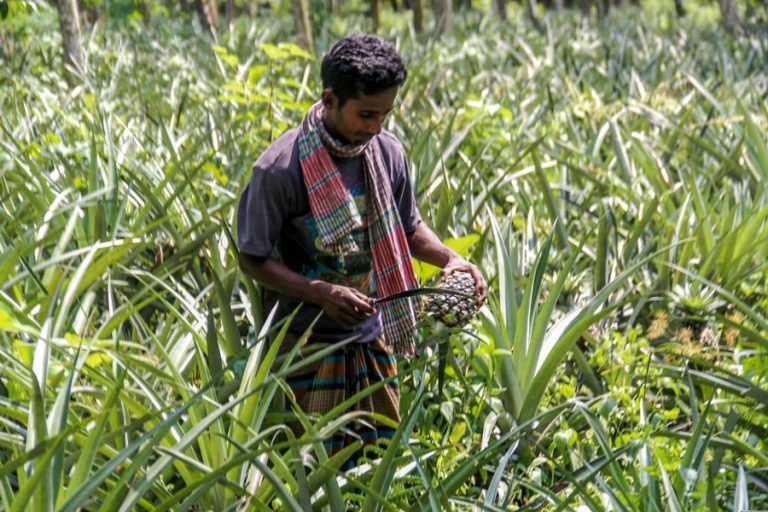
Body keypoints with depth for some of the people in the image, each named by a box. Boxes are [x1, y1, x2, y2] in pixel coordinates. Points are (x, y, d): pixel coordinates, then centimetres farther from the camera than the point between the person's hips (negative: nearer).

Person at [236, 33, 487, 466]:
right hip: (307, 344, -5)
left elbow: (407, 227, 12)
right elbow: (254, 260, -12)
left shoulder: (388, 152, -3)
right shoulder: (280, 169, -19)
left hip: (372, 337, 5)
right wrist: (323, 293, -25)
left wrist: (449, 257, -8)